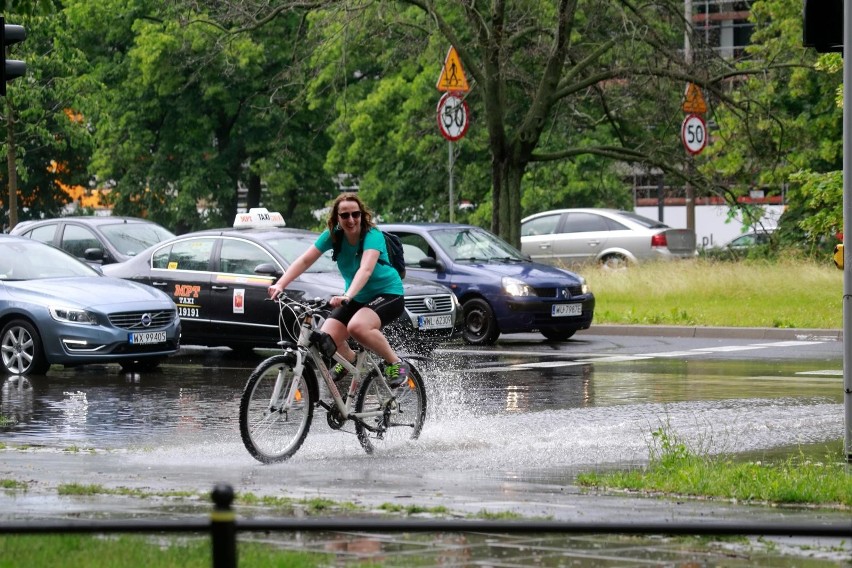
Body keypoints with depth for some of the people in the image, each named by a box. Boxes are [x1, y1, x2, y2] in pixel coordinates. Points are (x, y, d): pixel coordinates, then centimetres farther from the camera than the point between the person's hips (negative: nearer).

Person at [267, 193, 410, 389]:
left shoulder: (373, 236, -24)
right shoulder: (334, 235, -8)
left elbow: (366, 269, -40)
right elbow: (304, 260, -12)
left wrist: (348, 296, -57)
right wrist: (280, 285, -26)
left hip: (388, 294, -6)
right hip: (357, 298, 6)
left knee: (357, 327, -36)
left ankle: (396, 364, -14)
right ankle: (349, 359, 20)